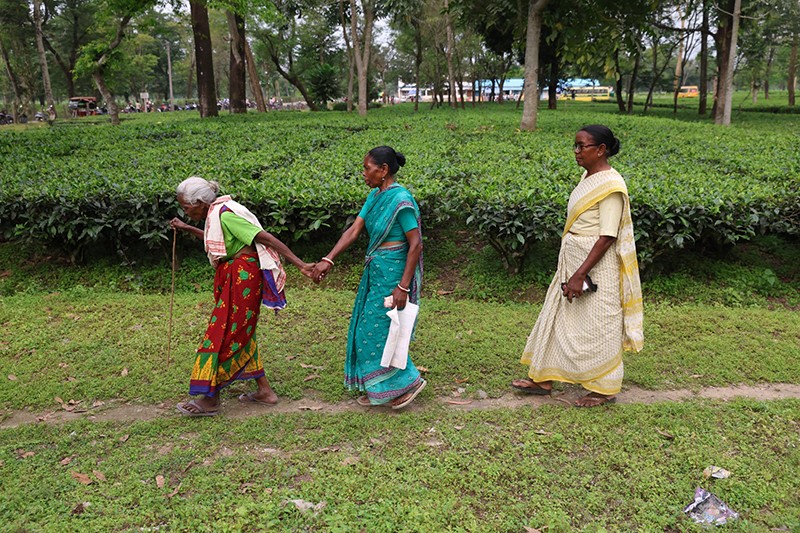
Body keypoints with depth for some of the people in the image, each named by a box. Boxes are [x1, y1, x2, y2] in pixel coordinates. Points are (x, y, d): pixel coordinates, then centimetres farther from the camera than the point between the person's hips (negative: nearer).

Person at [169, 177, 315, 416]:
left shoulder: (225, 214, -18)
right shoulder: (216, 213, 11)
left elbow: (266, 238, -22)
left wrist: (299, 264, -25)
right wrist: (187, 229, 33)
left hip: (243, 278, -10)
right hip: (236, 278, 10)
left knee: (222, 335, -3)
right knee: (240, 334, 15)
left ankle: (210, 399, 7)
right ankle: (264, 390, 23)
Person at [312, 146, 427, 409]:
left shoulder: (401, 200, -18)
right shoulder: (375, 196, 8)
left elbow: (416, 244, -20)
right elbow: (354, 230, 4)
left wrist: (403, 286, -22)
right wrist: (328, 259, -7)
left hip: (393, 272, -9)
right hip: (375, 270, 9)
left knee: (379, 329, -1)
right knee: (368, 327, 14)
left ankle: (408, 381, 16)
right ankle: (378, 388, 27)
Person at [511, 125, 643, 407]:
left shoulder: (610, 185, -19)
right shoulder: (588, 177, 9)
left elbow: (607, 238, -22)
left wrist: (580, 274, -24)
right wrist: (573, 270, 17)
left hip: (596, 264, -9)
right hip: (572, 258, 9)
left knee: (595, 324, 3)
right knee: (557, 315, 13)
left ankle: (604, 389, 21)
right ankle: (543, 378, 25)